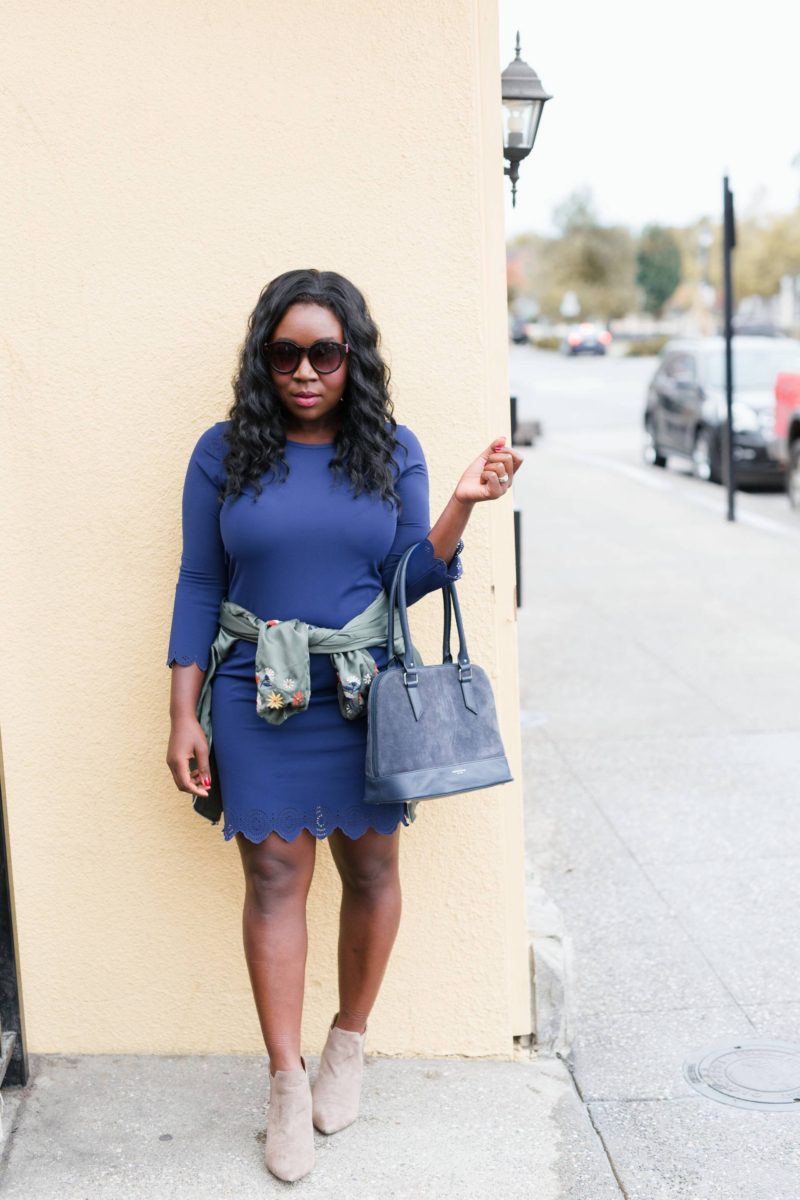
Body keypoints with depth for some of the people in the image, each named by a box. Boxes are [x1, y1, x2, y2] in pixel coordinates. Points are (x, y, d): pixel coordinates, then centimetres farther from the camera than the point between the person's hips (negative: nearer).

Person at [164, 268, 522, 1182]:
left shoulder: (392, 451, 3)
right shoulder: (225, 451, 0)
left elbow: (408, 582, 0)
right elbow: (200, 586, 2)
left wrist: (463, 505, -16)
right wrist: (182, 716, -1)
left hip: (369, 700, 1)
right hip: (259, 704, -1)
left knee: (370, 868, 8)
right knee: (274, 876, 1)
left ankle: (348, 1043, 31)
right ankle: (286, 1081, 14)